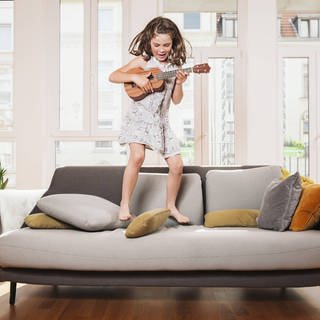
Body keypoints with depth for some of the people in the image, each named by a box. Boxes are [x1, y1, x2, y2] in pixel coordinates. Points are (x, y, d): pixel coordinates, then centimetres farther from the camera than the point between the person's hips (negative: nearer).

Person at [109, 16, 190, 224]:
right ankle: (125, 204, -11)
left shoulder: (174, 67, 7)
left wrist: (179, 83, -10)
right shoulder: (142, 61, -1)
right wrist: (135, 77, -19)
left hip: (161, 120, 4)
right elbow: (113, 76, -5)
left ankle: (171, 206, 19)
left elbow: (176, 100, 7)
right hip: (139, 116, -4)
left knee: (177, 165, -2)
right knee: (137, 156, -26)